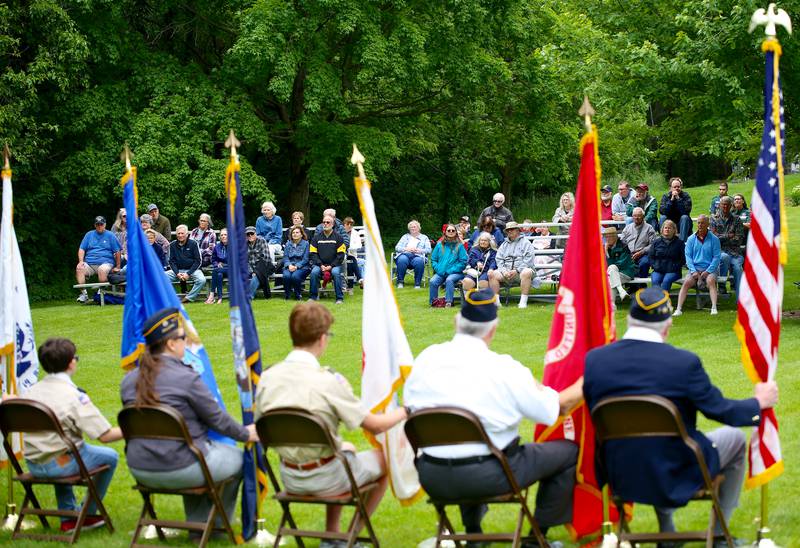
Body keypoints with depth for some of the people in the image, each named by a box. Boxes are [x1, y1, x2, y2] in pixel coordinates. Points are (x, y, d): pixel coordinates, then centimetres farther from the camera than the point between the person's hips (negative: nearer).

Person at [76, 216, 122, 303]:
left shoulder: (110, 236, 11)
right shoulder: (89, 234, 19)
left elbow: (118, 252, 9)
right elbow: (81, 249, 16)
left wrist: (117, 267, 4)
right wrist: (81, 261, -1)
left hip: (105, 263, -3)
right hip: (89, 263, 3)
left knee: (102, 270, -39)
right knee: (79, 268, -28)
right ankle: (83, 293, -26)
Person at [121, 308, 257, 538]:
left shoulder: (129, 380, 3)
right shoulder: (186, 378, -17)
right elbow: (217, 419, -6)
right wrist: (246, 434, 14)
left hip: (140, 471, 7)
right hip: (179, 470, -7)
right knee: (237, 458, 18)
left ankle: (197, 526, 35)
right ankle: (217, 525, 32)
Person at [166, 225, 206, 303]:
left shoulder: (193, 244, -3)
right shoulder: (172, 245, 5)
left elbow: (198, 261, -4)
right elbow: (172, 261, 6)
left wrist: (188, 274, -15)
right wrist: (177, 273, -11)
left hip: (192, 270, -2)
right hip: (177, 270, 2)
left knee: (202, 280, -33)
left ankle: (189, 298, -20)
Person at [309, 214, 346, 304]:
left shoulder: (338, 237, 2)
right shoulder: (317, 237, 8)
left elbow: (341, 255, -3)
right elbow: (313, 253, 5)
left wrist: (331, 266, -13)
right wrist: (321, 265, -10)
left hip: (334, 264, -2)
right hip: (320, 264, 2)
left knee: (336, 272, -33)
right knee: (314, 272, -28)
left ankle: (340, 298, -23)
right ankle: (313, 296, -12)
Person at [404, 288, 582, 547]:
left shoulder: (425, 358, -1)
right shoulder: (506, 369, -14)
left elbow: (409, 403, 12)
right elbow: (554, 408, -4)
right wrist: (583, 385, 14)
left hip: (431, 478, 6)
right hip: (487, 477, -5)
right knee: (568, 452, 10)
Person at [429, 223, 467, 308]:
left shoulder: (459, 246, 1)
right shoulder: (440, 245, 10)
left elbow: (463, 262, -3)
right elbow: (433, 259, 13)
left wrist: (451, 270, -11)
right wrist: (438, 269, -5)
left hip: (455, 272, -3)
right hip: (441, 273, 3)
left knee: (449, 280, -35)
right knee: (433, 281, -26)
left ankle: (449, 302, -32)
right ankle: (433, 301, -15)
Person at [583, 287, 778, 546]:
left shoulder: (593, 359, -10)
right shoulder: (684, 362, -21)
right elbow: (721, 410, -8)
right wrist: (760, 402, 13)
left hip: (621, 480, 4)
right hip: (675, 479, -4)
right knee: (735, 438, 23)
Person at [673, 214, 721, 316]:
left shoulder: (714, 239, 4)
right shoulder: (691, 239, 11)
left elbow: (716, 257, -1)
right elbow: (688, 256, 6)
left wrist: (708, 271, -13)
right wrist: (693, 271, -9)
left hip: (710, 269, -2)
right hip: (695, 268, 2)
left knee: (710, 280, -33)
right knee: (686, 282, -25)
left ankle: (714, 308, -40)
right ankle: (678, 309, -31)